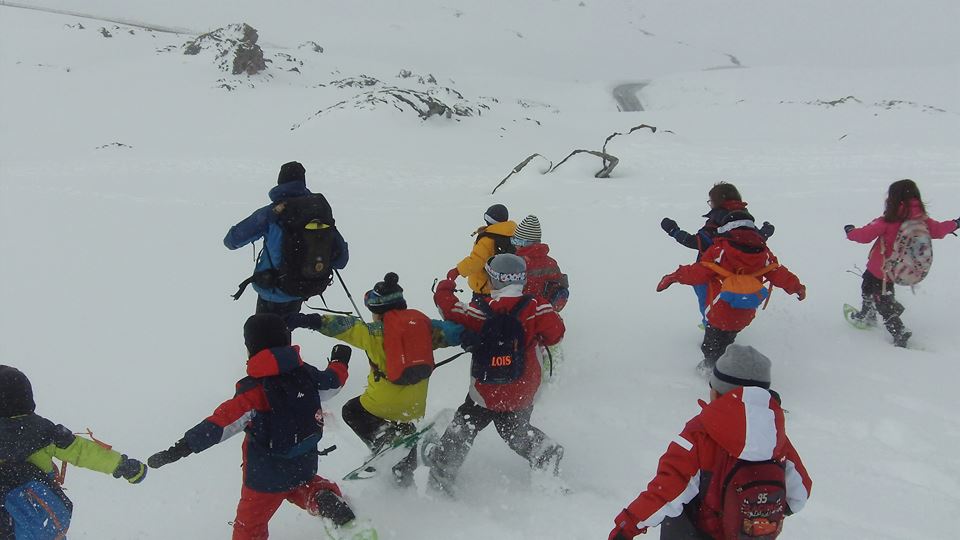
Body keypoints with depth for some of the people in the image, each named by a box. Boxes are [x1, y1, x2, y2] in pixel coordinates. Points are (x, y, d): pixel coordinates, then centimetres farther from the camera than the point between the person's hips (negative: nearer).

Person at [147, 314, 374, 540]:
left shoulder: (255, 390, -24)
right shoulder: (306, 373, -7)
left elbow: (223, 421, -32)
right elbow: (332, 382, 13)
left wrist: (183, 447, -33)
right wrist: (339, 363, 35)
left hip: (267, 475, -5)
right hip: (305, 464, 5)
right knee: (303, 488, 35)